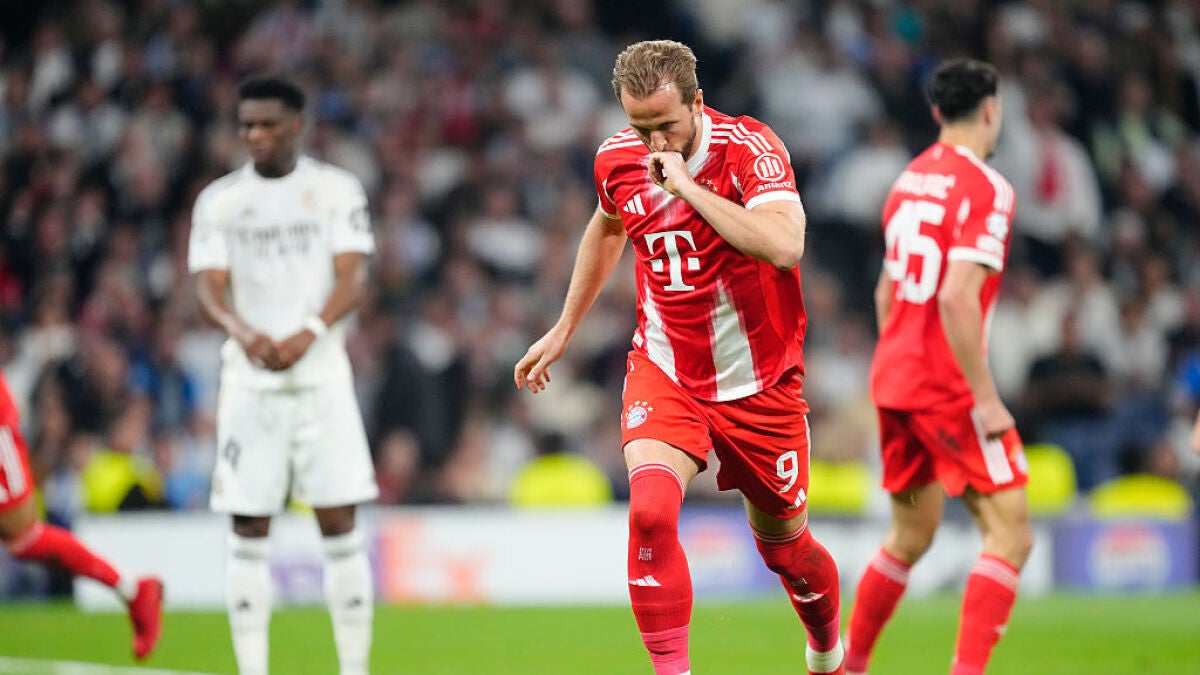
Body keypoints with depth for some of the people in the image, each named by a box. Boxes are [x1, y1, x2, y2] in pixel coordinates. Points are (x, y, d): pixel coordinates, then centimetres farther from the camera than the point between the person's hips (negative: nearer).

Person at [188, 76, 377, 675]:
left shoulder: (337, 190, 4)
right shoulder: (219, 200, 6)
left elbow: (353, 278, -4)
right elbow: (208, 287, -2)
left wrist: (308, 334, -22)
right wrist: (243, 332, -24)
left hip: (322, 376, -1)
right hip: (248, 382, 1)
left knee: (339, 524, -4)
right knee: (249, 531, 0)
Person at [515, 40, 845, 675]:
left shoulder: (749, 148, -20)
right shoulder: (617, 159, -6)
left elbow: (784, 247, -38)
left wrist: (687, 185, -34)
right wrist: (564, 328, 24)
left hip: (758, 382, -2)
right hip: (664, 368, 2)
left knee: (784, 544, 12)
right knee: (650, 510, -25)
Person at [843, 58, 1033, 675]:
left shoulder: (910, 179, 12)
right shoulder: (986, 189, -13)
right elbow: (956, 299, -22)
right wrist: (986, 397, -19)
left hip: (894, 377, 9)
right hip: (949, 387, -9)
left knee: (911, 537, 21)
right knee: (1009, 534, -7)